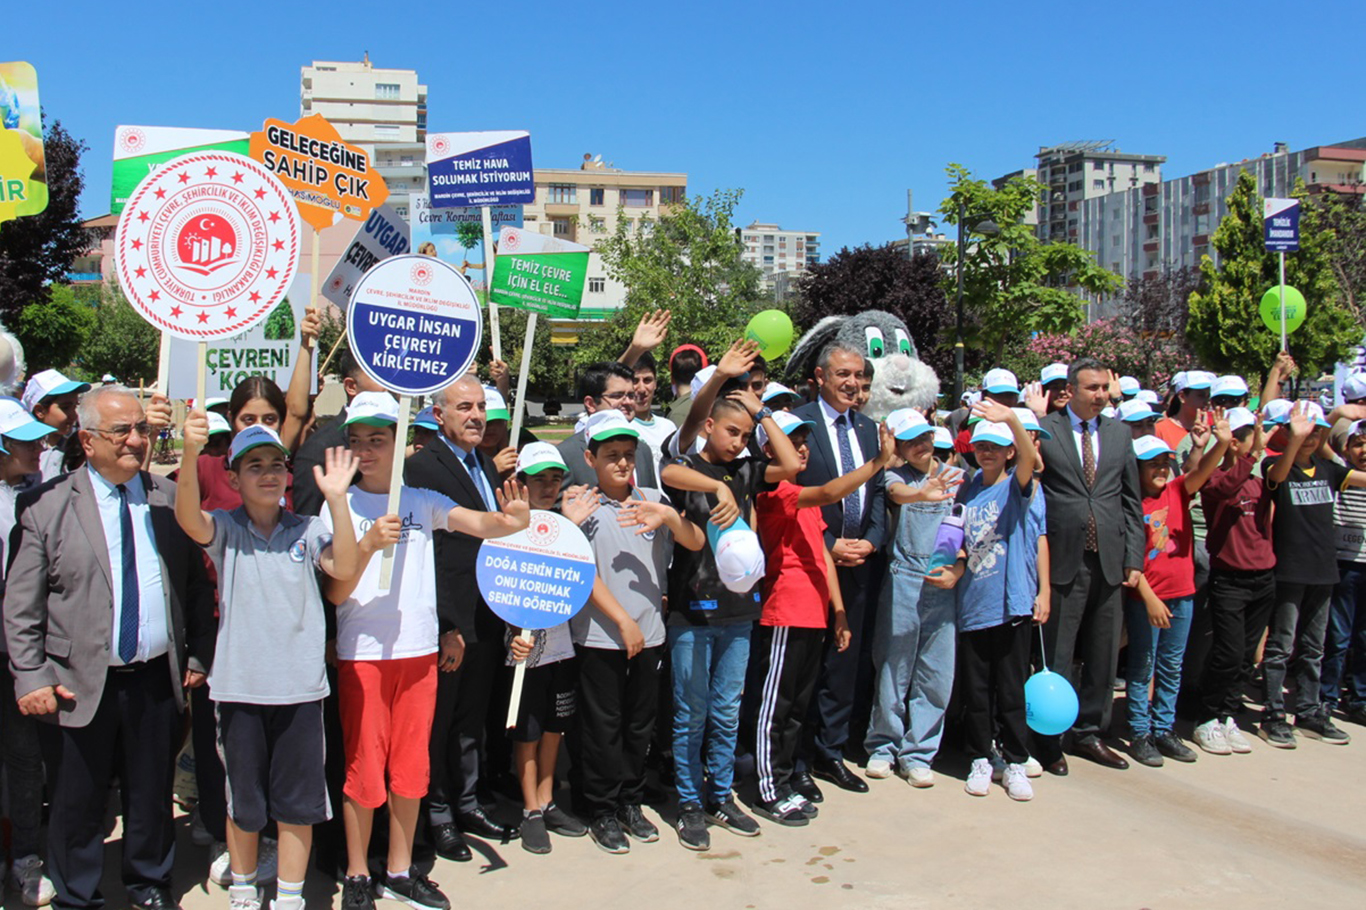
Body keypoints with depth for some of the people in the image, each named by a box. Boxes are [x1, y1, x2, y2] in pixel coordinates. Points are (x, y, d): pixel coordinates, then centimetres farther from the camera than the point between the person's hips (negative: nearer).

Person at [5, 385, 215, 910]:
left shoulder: (172, 500, 4)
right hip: (79, 684, -2)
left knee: (153, 796, 15)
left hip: (158, 680, 2)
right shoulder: (46, 506, -3)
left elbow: (198, 585, 8)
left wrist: (200, 654, 3)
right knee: (77, 805, 10)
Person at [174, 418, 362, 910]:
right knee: (243, 800, 13)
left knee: (299, 800, 8)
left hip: (301, 685, 1)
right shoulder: (224, 529, 0)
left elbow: (345, 569, -13)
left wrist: (336, 500, -23)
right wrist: (191, 453, -38)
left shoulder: (306, 530, 2)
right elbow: (188, 517, -21)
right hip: (239, 684, 0)